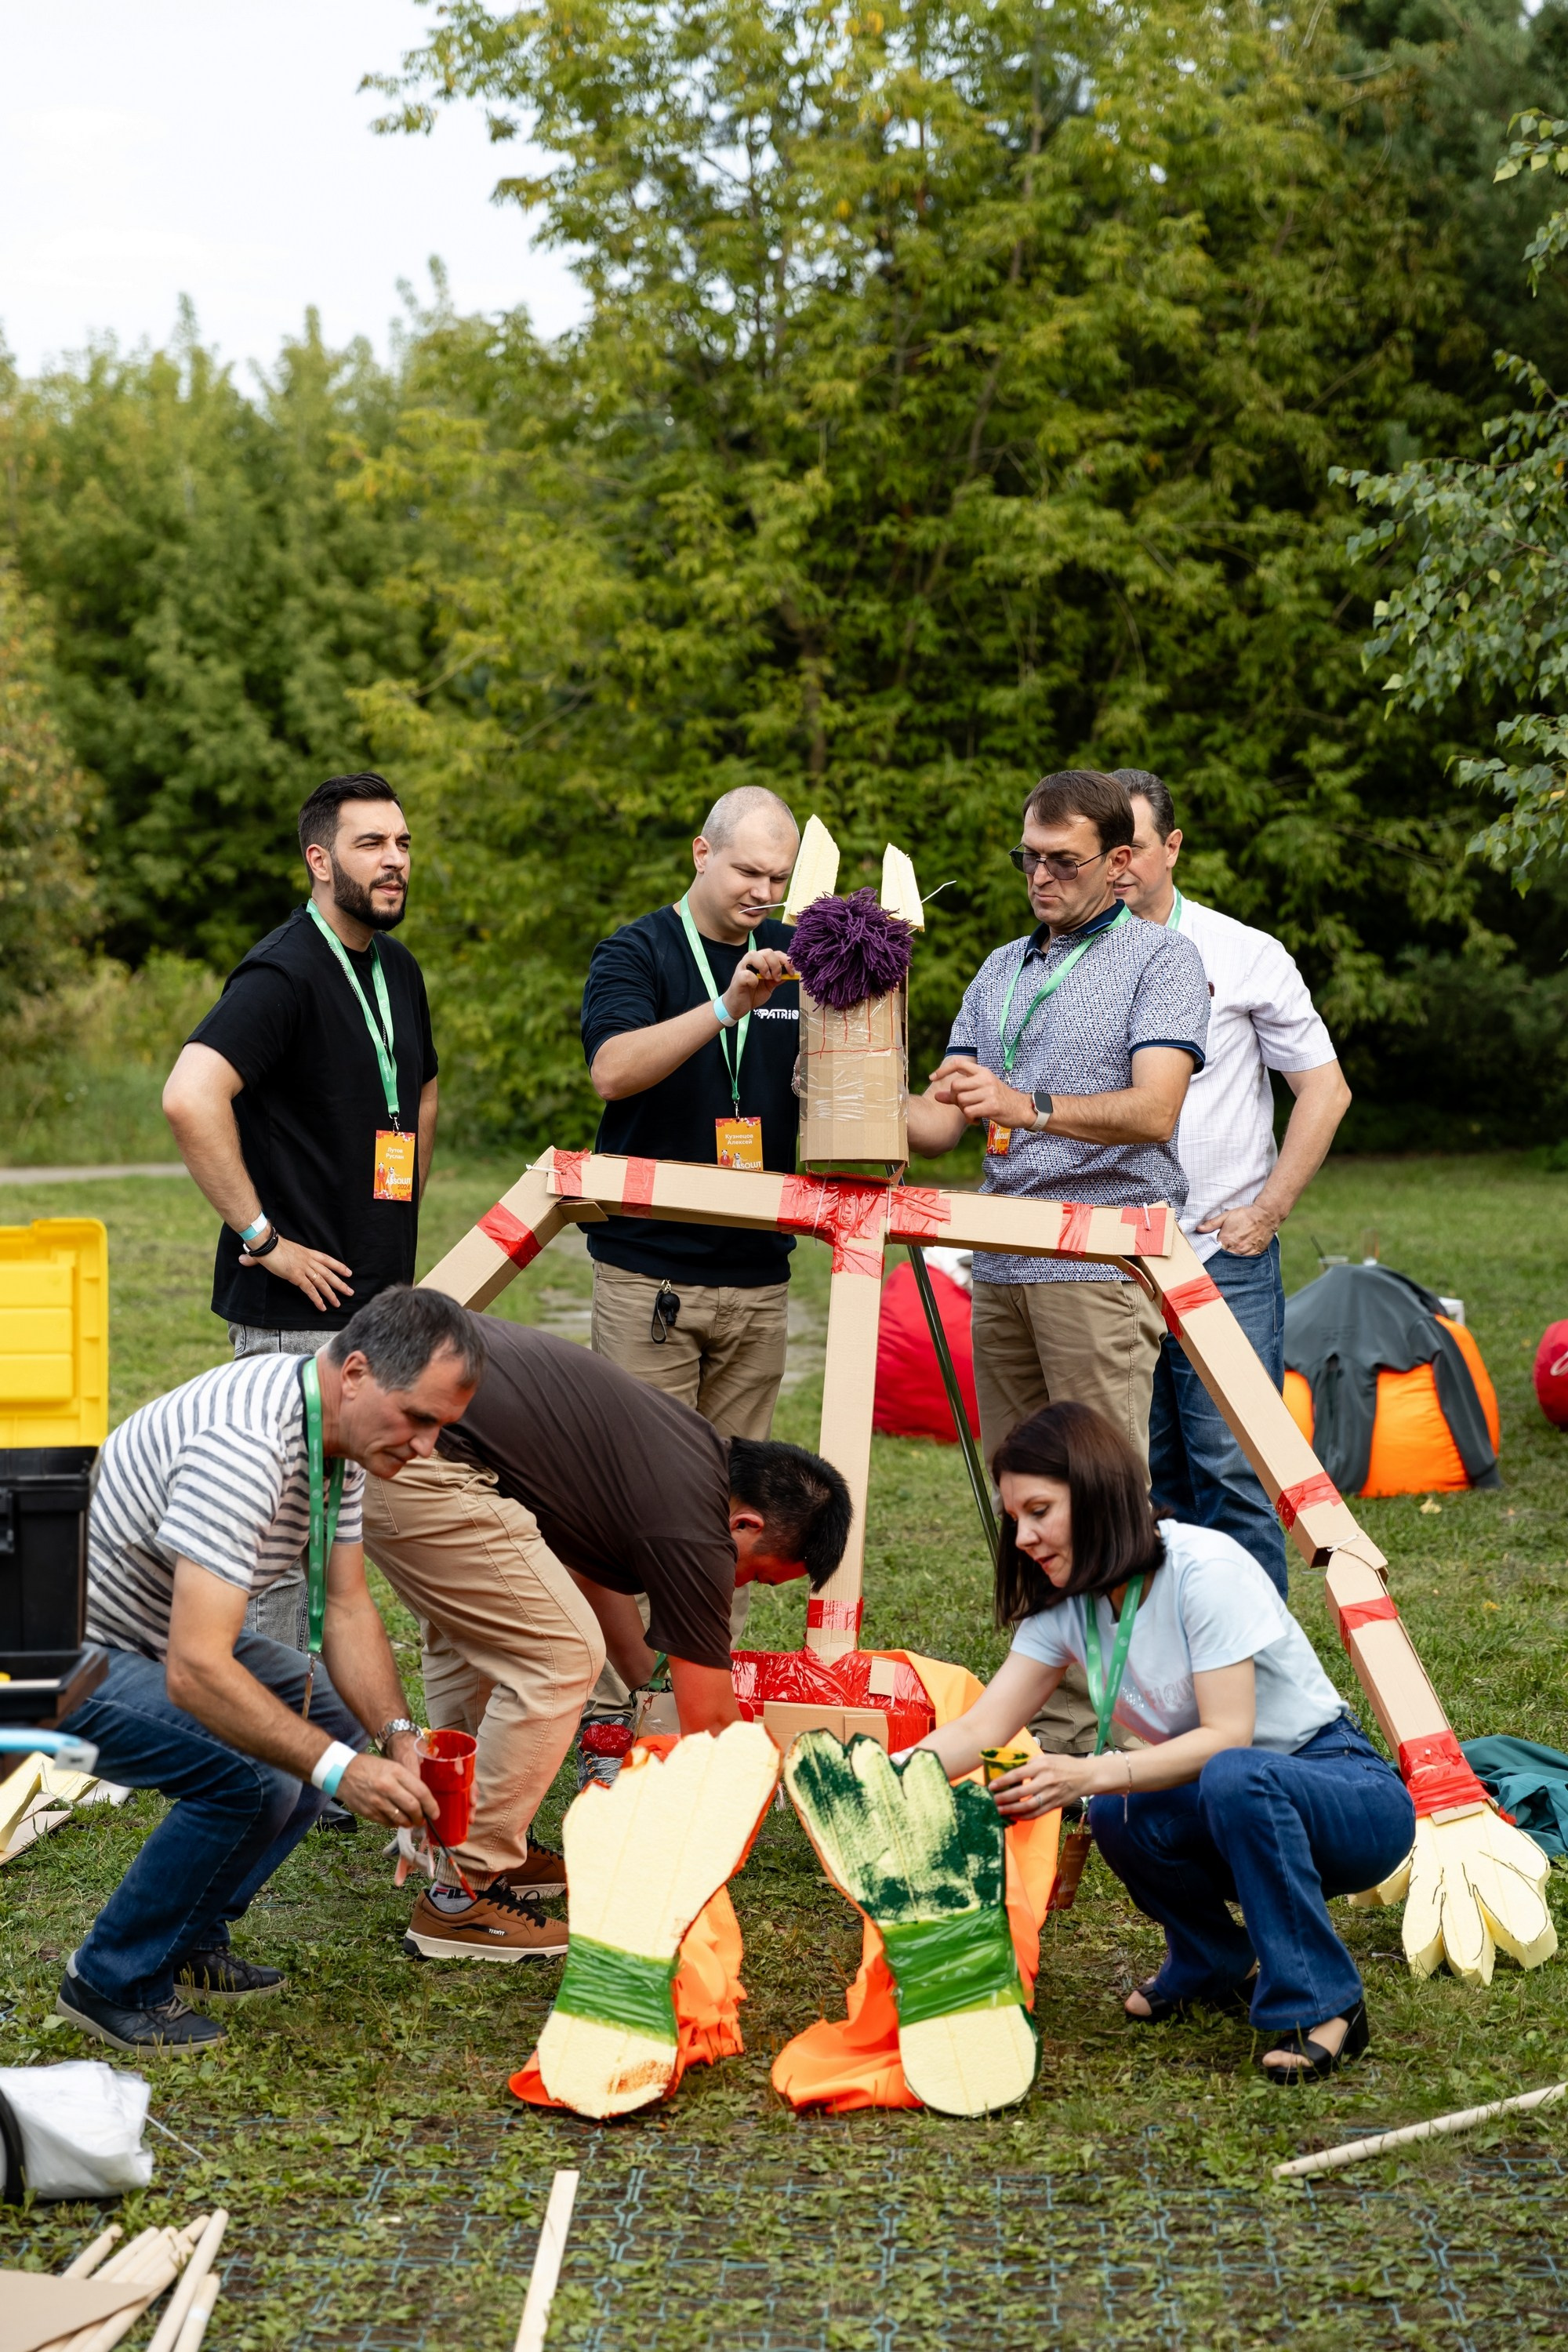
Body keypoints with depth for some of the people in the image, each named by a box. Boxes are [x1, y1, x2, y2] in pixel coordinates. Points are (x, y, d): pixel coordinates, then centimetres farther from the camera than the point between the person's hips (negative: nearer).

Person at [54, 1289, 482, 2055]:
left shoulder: (340, 1426, -4)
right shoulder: (239, 1450, -35)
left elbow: (347, 1607, 2)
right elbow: (196, 1671, -39)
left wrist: (396, 1737, -13)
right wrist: (339, 1770, -38)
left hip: (156, 1631, 10)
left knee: (329, 1719, 10)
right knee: (252, 1781, -24)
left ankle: (186, 1940, 17)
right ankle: (111, 1984, -4)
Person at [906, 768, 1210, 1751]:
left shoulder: (1161, 958, 0)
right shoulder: (1001, 970, 20)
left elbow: (1153, 1110, -14)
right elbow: (942, 1122, 16)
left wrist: (1029, 1107, -28)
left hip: (1103, 1264, -7)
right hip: (1002, 1264, 7)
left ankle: (1099, 1720, -6)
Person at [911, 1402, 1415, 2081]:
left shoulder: (1204, 1568, -22)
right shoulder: (1066, 1605, -1)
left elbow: (1227, 1737, -26)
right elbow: (980, 1730, -7)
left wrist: (1090, 1774, -37)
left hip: (1355, 1800, -6)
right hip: (1234, 1812, 6)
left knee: (1233, 1777, -37)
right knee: (1118, 1813, -24)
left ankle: (1323, 2006, -22)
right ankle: (1216, 1970, 3)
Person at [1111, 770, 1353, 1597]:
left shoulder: (1246, 956, 2)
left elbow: (1323, 1089, 4)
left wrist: (1268, 1211, -3)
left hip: (1221, 1256, -3)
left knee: (1230, 1467, -6)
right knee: (1140, 1475, 7)